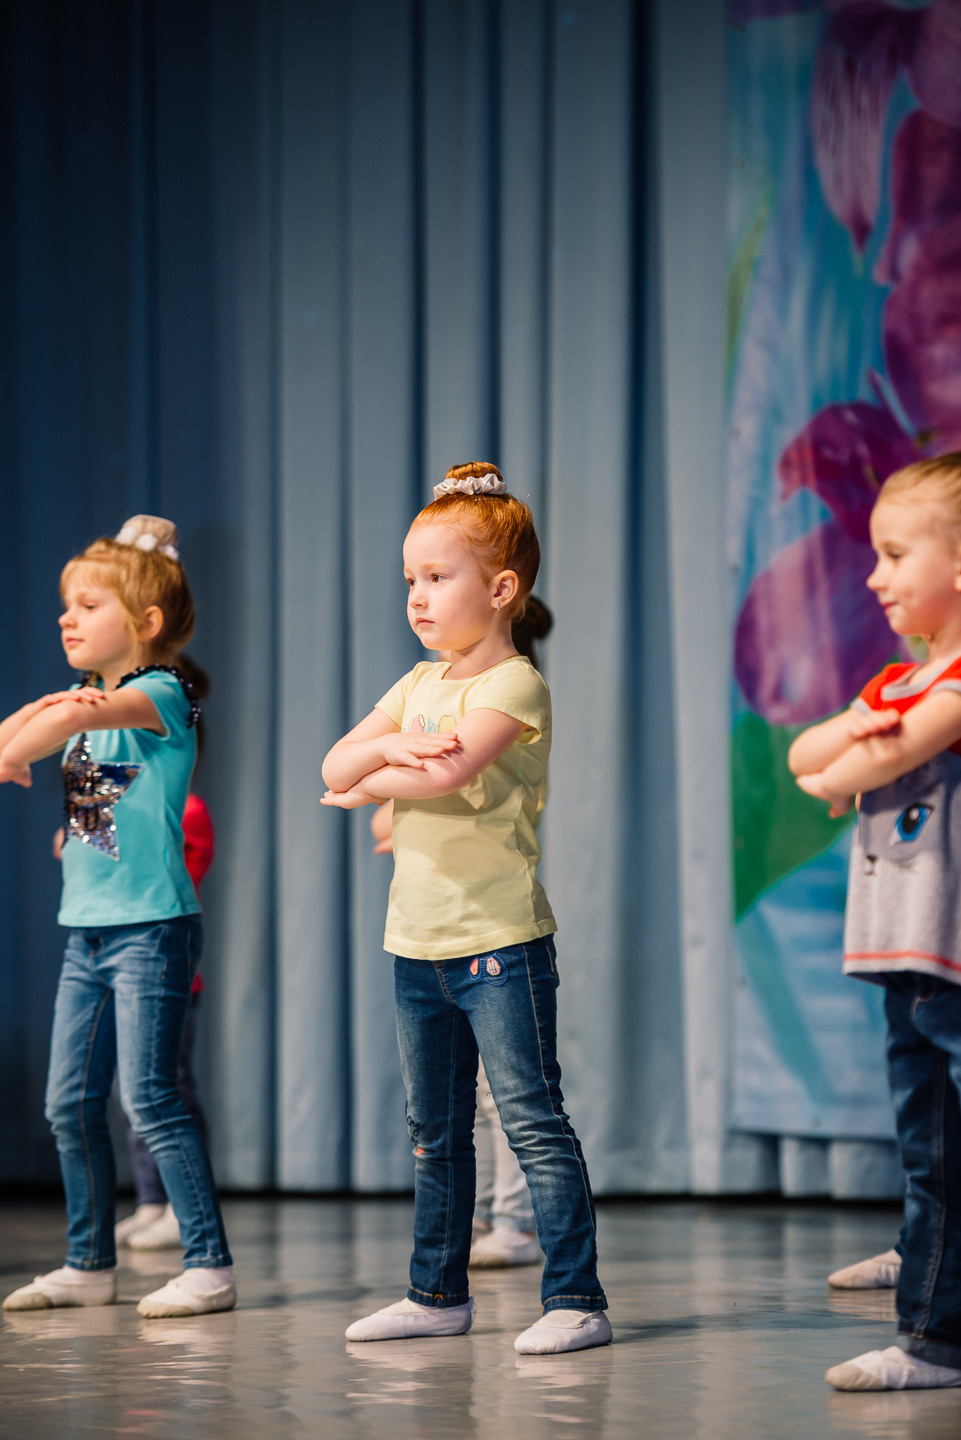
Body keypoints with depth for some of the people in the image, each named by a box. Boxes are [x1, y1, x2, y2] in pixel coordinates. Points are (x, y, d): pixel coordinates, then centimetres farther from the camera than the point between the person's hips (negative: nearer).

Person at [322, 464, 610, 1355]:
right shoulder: (418, 685, 14)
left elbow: (448, 773, -25)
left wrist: (372, 785, -7)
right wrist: (387, 745, -15)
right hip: (418, 940, 8)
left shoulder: (514, 685, -11)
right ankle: (438, 1292, 25)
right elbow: (335, 767, 6)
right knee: (433, 1131, 15)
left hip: (500, 943, -8)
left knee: (533, 1121, -9)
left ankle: (575, 1299, -7)